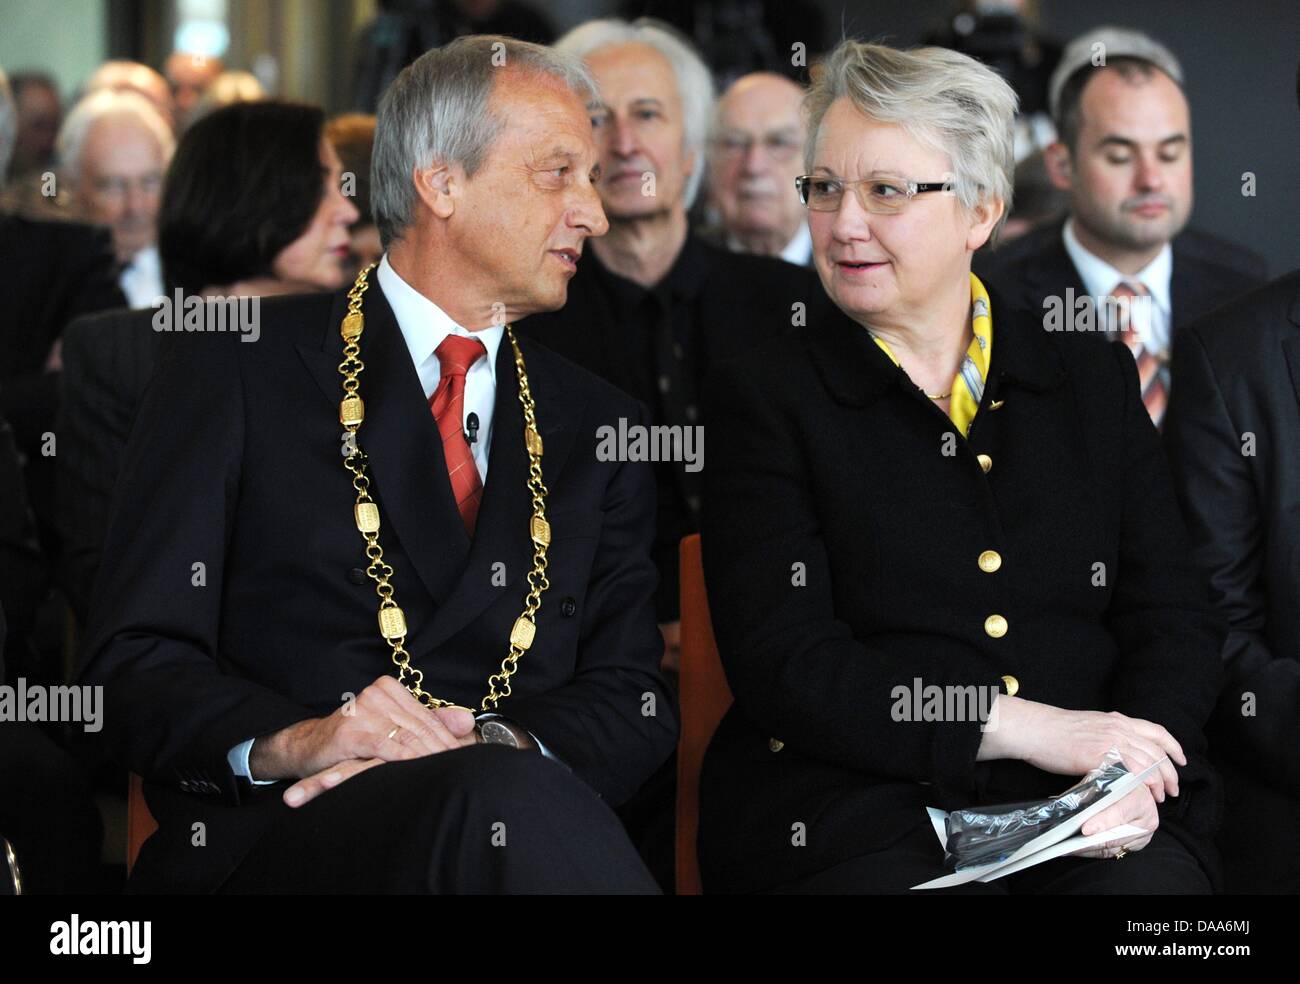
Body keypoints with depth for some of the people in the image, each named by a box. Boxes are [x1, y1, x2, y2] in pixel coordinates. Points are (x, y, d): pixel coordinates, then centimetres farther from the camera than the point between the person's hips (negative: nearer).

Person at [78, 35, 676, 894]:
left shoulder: (597, 427, 21)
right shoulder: (242, 365, 9)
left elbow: (636, 704, 11)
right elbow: (137, 662, 1)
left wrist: (494, 743, -12)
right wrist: (288, 741, -20)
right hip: (266, 839, -4)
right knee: (510, 800, -37)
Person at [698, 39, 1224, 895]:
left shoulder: (1094, 383, 16)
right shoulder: (765, 397, 6)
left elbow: (1175, 621, 11)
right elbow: (782, 665, -4)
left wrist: (1129, 775, -11)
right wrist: (1020, 724, -13)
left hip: (1087, 821, 2)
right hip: (858, 810, -2)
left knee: (1146, 886, -30)